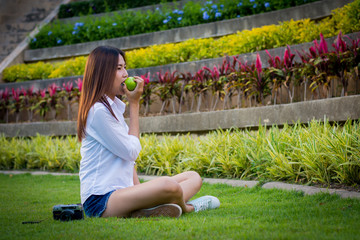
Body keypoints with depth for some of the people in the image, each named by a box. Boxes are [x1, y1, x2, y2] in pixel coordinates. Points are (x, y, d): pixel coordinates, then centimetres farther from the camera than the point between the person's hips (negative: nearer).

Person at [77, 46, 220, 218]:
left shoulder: (113, 107, 17)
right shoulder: (98, 111, -13)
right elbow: (131, 151, -12)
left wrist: (139, 188, -1)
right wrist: (134, 104, -7)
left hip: (120, 192, 10)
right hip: (100, 200, -10)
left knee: (193, 178, 7)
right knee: (168, 185, -35)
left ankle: (146, 212, -16)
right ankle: (187, 207, -3)